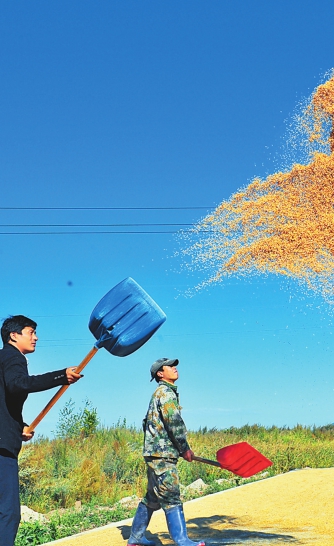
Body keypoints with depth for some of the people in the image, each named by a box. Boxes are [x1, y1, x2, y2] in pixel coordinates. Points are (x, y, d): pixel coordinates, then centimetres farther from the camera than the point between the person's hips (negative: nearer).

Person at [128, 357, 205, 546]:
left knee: (153, 498, 15)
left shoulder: (160, 393, 21)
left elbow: (147, 422, 25)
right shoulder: (166, 392, -9)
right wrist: (185, 448, -10)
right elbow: (174, 421, -19)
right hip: (162, 454, -10)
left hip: (155, 453, 10)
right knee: (171, 497, -11)